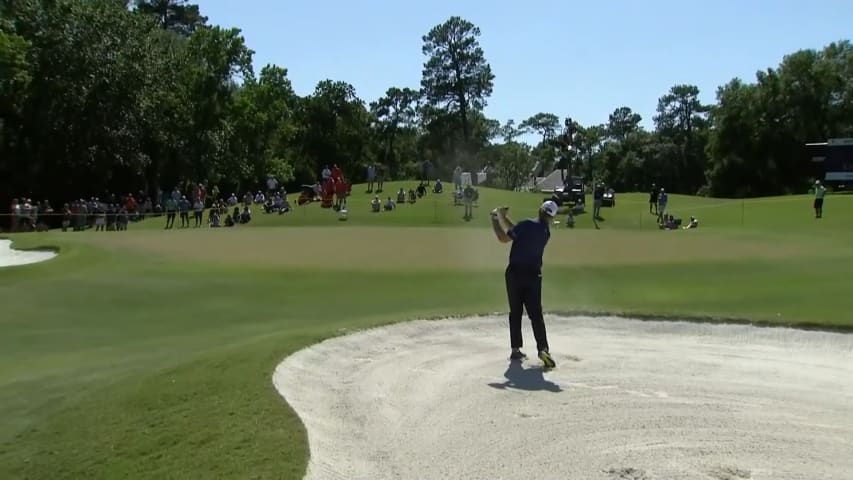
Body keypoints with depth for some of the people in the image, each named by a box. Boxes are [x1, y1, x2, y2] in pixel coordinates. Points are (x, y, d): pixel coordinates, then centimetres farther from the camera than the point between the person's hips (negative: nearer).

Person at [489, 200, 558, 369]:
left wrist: (495, 219, 0)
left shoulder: (527, 224, -10)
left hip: (514, 273, -2)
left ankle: (515, 349, 13)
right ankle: (543, 349, -10)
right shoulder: (546, 232, 7)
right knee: (536, 314, 4)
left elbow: (503, 238, -10)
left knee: (515, 313, 9)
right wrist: (502, 216, 14)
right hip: (533, 275, 2)